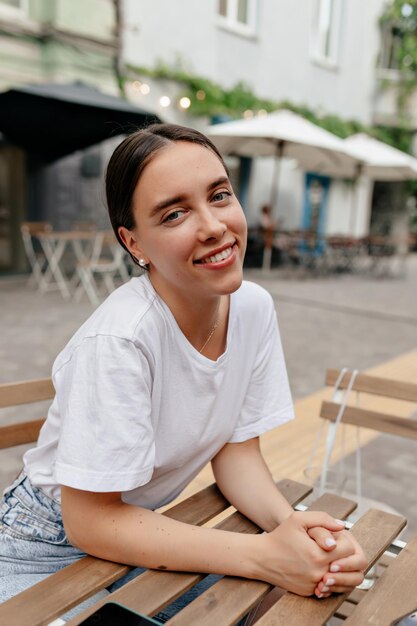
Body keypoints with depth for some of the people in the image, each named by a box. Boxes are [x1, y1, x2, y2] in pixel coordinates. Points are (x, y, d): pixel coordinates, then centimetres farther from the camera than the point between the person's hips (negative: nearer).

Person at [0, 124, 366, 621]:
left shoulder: (254, 307, -13)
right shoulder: (119, 338, -31)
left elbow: (235, 446, -5)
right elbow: (90, 520, -24)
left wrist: (291, 522, -23)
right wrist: (264, 555, -29)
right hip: (53, 547, -3)